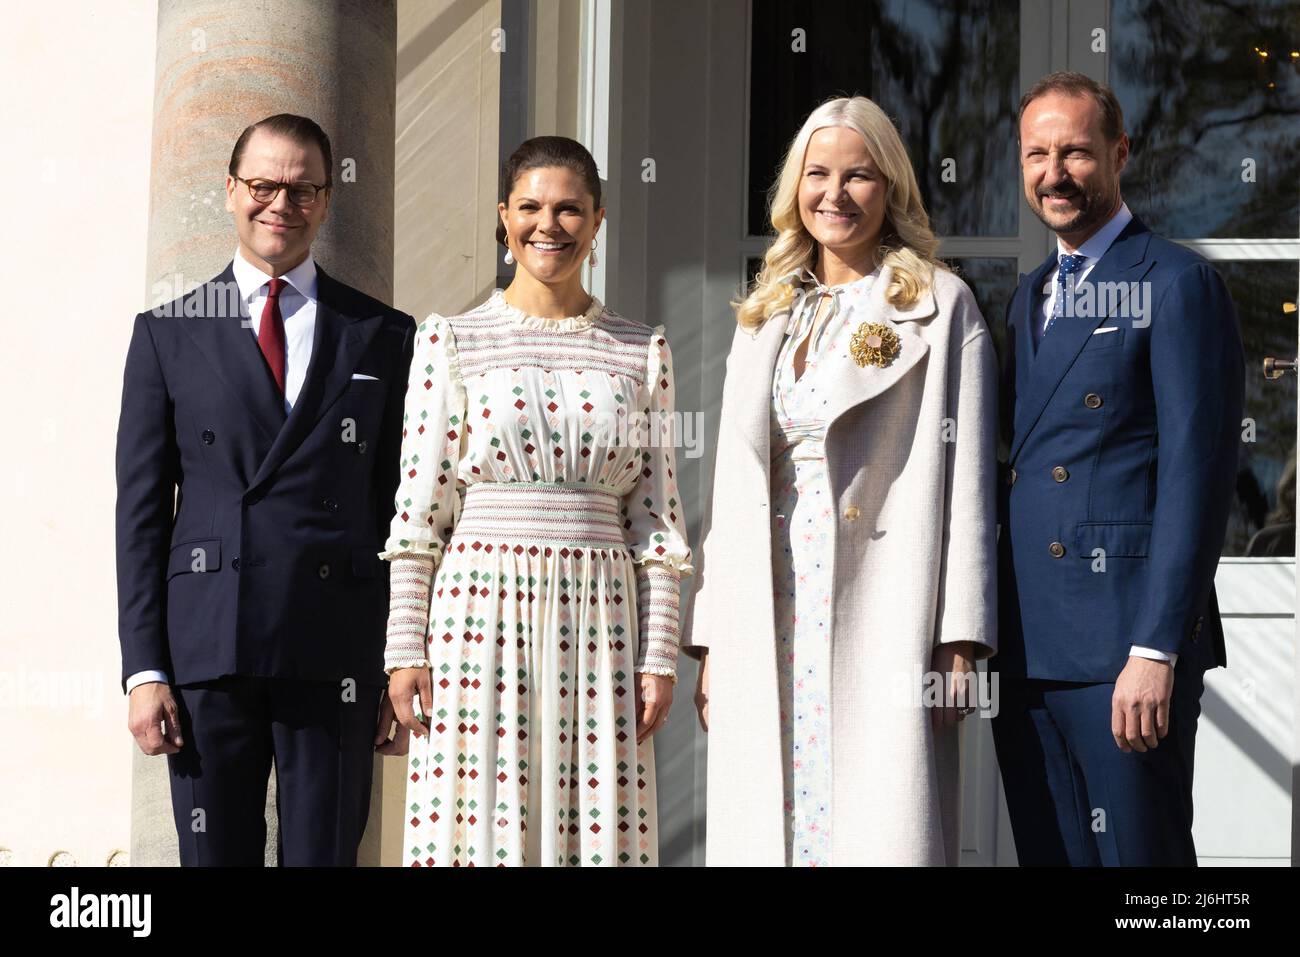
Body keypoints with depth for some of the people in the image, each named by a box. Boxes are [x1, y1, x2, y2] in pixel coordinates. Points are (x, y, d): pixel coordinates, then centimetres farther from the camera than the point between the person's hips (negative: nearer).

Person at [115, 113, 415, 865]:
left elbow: (404, 508, 8)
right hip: (206, 652, 0)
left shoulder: (385, 337, 10)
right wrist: (143, 668, -2)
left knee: (326, 853, 2)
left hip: (337, 654, 0)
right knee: (214, 853, 5)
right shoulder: (169, 332, 10)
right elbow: (141, 510, 6)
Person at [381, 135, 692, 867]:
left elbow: (656, 515, 8)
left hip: (598, 619, 1)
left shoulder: (642, 353, 9)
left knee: (595, 825, 0)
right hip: (481, 611, -1)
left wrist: (661, 657, 2)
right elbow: (418, 511, 3)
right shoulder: (453, 342, 5)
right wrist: (405, 650, -3)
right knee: (476, 819, -2)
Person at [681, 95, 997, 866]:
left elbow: (967, 478, -4)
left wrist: (960, 640, -12)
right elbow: (732, 481, 17)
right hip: (767, 622, 5)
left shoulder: (941, 305, 3)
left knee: (883, 834, -9)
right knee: (765, 830, 4)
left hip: (878, 618, -5)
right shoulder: (765, 317, 18)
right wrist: (711, 641, 11)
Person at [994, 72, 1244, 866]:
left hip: (1125, 645, -7)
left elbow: (1197, 475, -12)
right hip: (1030, 647, 7)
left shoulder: (1176, 285, -6)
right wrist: (993, 634, 13)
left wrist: (1157, 649, -18)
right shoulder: (1031, 296, 19)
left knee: (1136, 853, -4)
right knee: (1049, 852, 11)